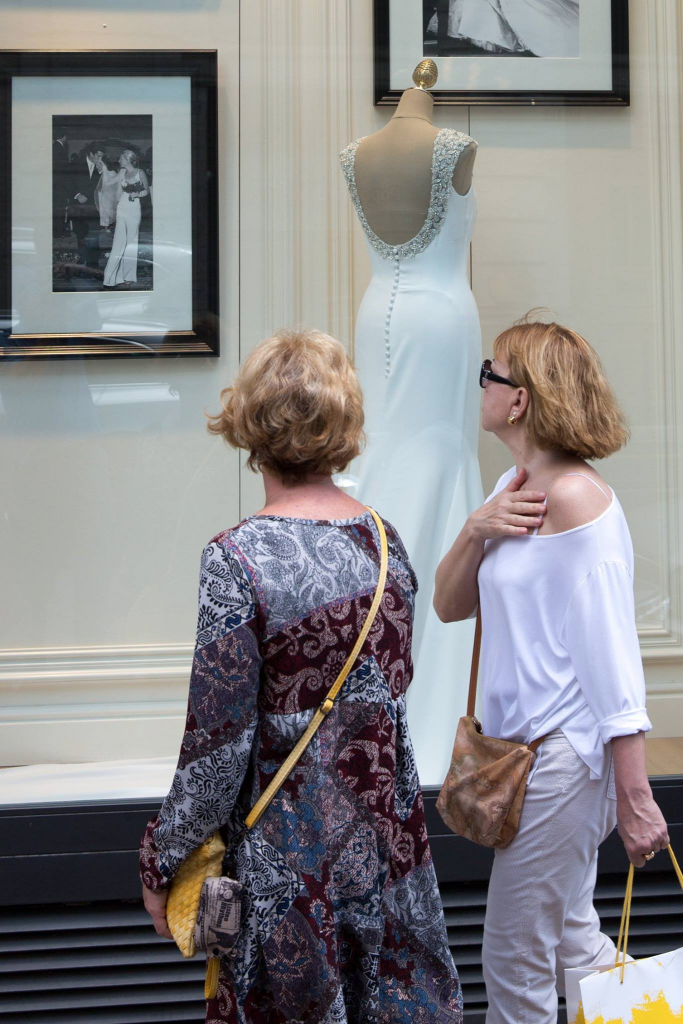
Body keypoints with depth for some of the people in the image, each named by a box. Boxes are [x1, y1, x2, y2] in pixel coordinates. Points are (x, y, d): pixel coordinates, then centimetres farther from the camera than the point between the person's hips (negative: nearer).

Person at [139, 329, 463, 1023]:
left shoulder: (238, 558, -20)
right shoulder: (383, 539, -2)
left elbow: (217, 749, -18)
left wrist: (160, 862, -5)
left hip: (289, 855, -5)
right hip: (387, 834, 6)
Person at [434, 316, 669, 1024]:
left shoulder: (574, 496, -19)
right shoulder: (518, 488, 8)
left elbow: (614, 656, -21)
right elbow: (448, 606, 8)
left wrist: (635, 799, -20)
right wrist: (475, 530, -11)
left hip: (563, 752, -9)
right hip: (522, 741, 9)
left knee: (516, 964, 4)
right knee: (570, 938, 23)